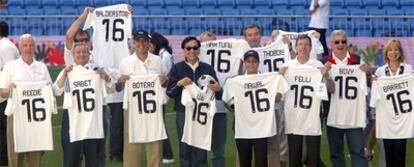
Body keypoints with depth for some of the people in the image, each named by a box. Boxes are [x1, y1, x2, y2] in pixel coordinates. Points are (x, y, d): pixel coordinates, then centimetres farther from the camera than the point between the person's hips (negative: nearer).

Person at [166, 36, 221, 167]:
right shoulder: (177, 68, 4)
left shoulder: (208, 69, 6)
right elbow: (169, 92, -3)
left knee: (201, 152, 2)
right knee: (185, 150, 0)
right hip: (183, 114, -1)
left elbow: (218, 96, 3)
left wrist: (218, 89, -20)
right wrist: (179, 84, -21)